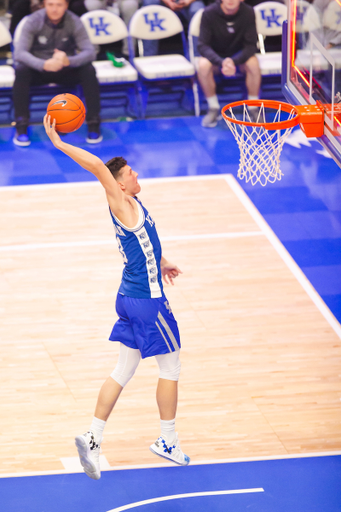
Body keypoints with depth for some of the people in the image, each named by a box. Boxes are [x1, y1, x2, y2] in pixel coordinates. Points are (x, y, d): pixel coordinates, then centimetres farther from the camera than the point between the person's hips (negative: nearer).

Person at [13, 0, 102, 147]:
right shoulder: (33, 21, -16)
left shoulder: (74, 22, -13)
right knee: (21, 71, -33)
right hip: (39, 69, -1)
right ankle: (21, 127, -27)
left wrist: (68, 61, -44)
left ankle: (93, 124, -18)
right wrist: (44, 64, -46)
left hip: (66, 70, 1)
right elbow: (19, 52, -26)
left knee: (89, 70, -28)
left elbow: (90, 52, -22)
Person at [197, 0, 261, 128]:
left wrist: (234, 61, -37)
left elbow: (251, 45, -17)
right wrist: (221, 62, -40)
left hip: (239, 55, 1)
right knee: (203, 65, -33)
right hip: (215, 55, 0)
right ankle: (213, 108, -15)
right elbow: (203, 45, -21)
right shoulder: (209, 13, -20)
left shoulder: (248, 13, -17)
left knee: (253, 64, -32)